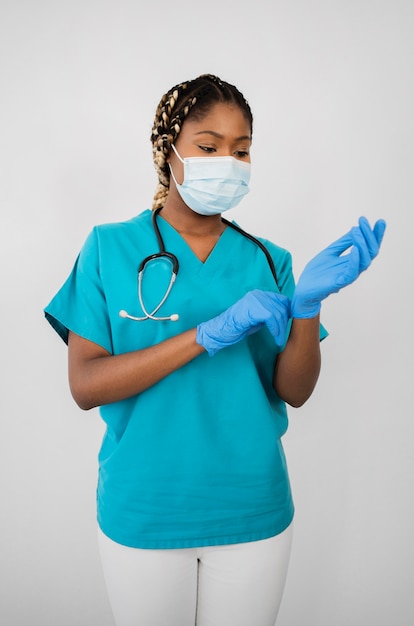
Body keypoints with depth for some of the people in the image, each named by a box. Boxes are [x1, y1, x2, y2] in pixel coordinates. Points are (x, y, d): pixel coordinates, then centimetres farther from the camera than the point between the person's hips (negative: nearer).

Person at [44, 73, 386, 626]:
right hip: (142, 513, -1)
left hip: (252, 513, 2)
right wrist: (209, 334, -24)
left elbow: (294, 391, -5)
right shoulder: (111, 248, -6)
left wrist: (309, 303, -22)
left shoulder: (267, 260, 0)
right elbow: (85, 386, -15)